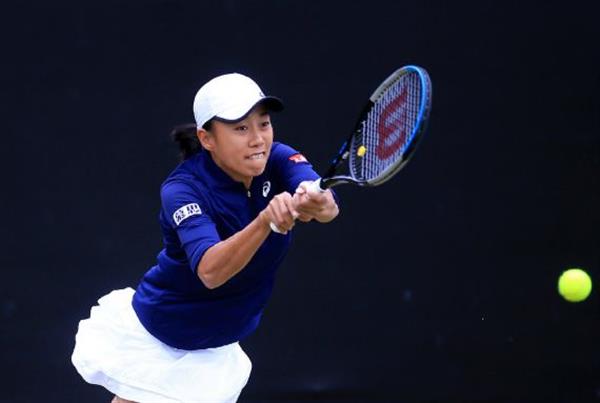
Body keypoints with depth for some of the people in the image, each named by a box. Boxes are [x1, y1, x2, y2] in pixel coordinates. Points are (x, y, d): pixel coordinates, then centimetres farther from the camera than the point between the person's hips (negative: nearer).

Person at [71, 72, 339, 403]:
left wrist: (318, 204, -61)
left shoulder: (279, 162, -16)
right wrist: (266, 221, -59)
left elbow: (327, 205, -37)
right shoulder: (182, 188, -27)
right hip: (147, 339, -3)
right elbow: (210, 271, -43)